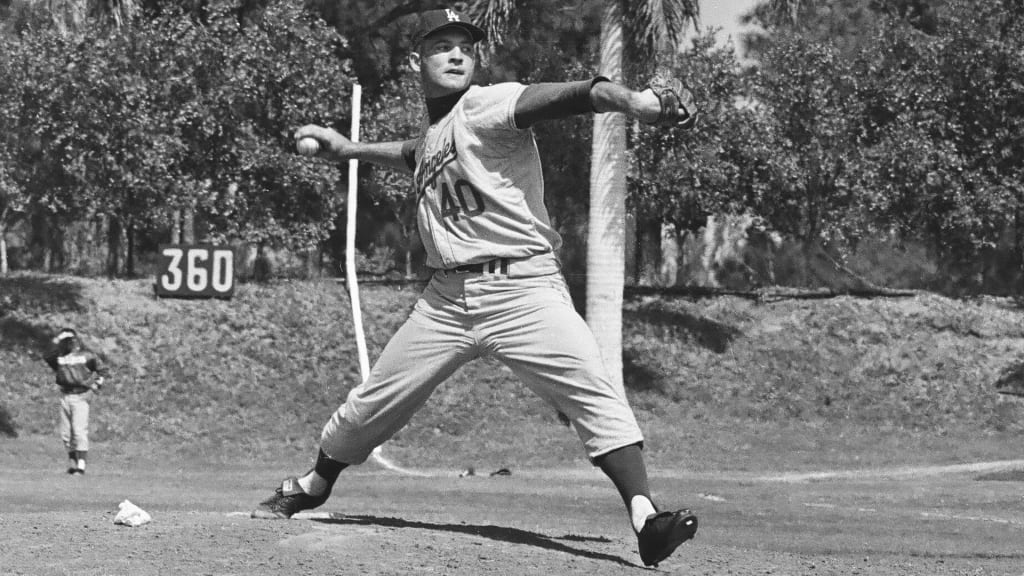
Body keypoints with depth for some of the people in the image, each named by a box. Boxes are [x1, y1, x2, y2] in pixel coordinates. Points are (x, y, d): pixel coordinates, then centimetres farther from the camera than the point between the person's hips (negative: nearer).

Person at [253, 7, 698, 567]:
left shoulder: (486, 107, -6)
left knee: (595, 393, -25)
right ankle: (311, 485, 38)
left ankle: (644, 517, -29)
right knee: (370, 404, 13)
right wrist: (347, 149, 41)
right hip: (446, 299, 7)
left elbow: (556, 96, -25)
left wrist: (629, 99, -41)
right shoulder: (432, 133, 16)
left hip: (522, 288, -6)